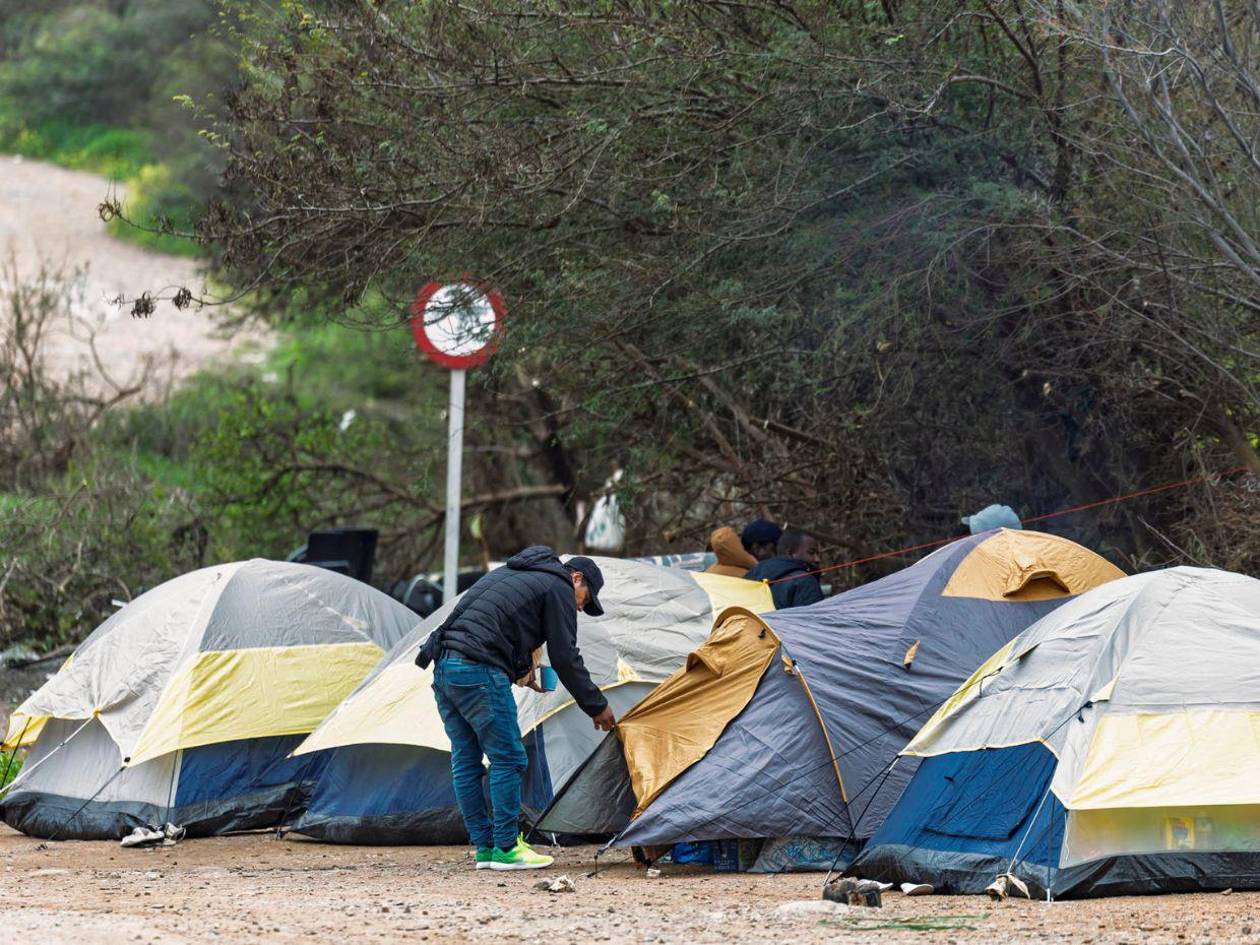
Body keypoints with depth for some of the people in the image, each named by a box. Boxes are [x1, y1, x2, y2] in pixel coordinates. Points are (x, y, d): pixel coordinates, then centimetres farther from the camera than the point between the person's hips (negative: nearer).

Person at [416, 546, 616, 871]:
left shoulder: (511, 573, 29)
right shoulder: (559, 588, 3)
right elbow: (565, 659, -1)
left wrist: (521, 670, 38)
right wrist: (597, 707, 8)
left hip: (444, 667, 9)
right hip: (480, 673, -9)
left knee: (466, 760, 12)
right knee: (508, 759, -2)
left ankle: (484, 847, 17)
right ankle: (506, 849, 0)